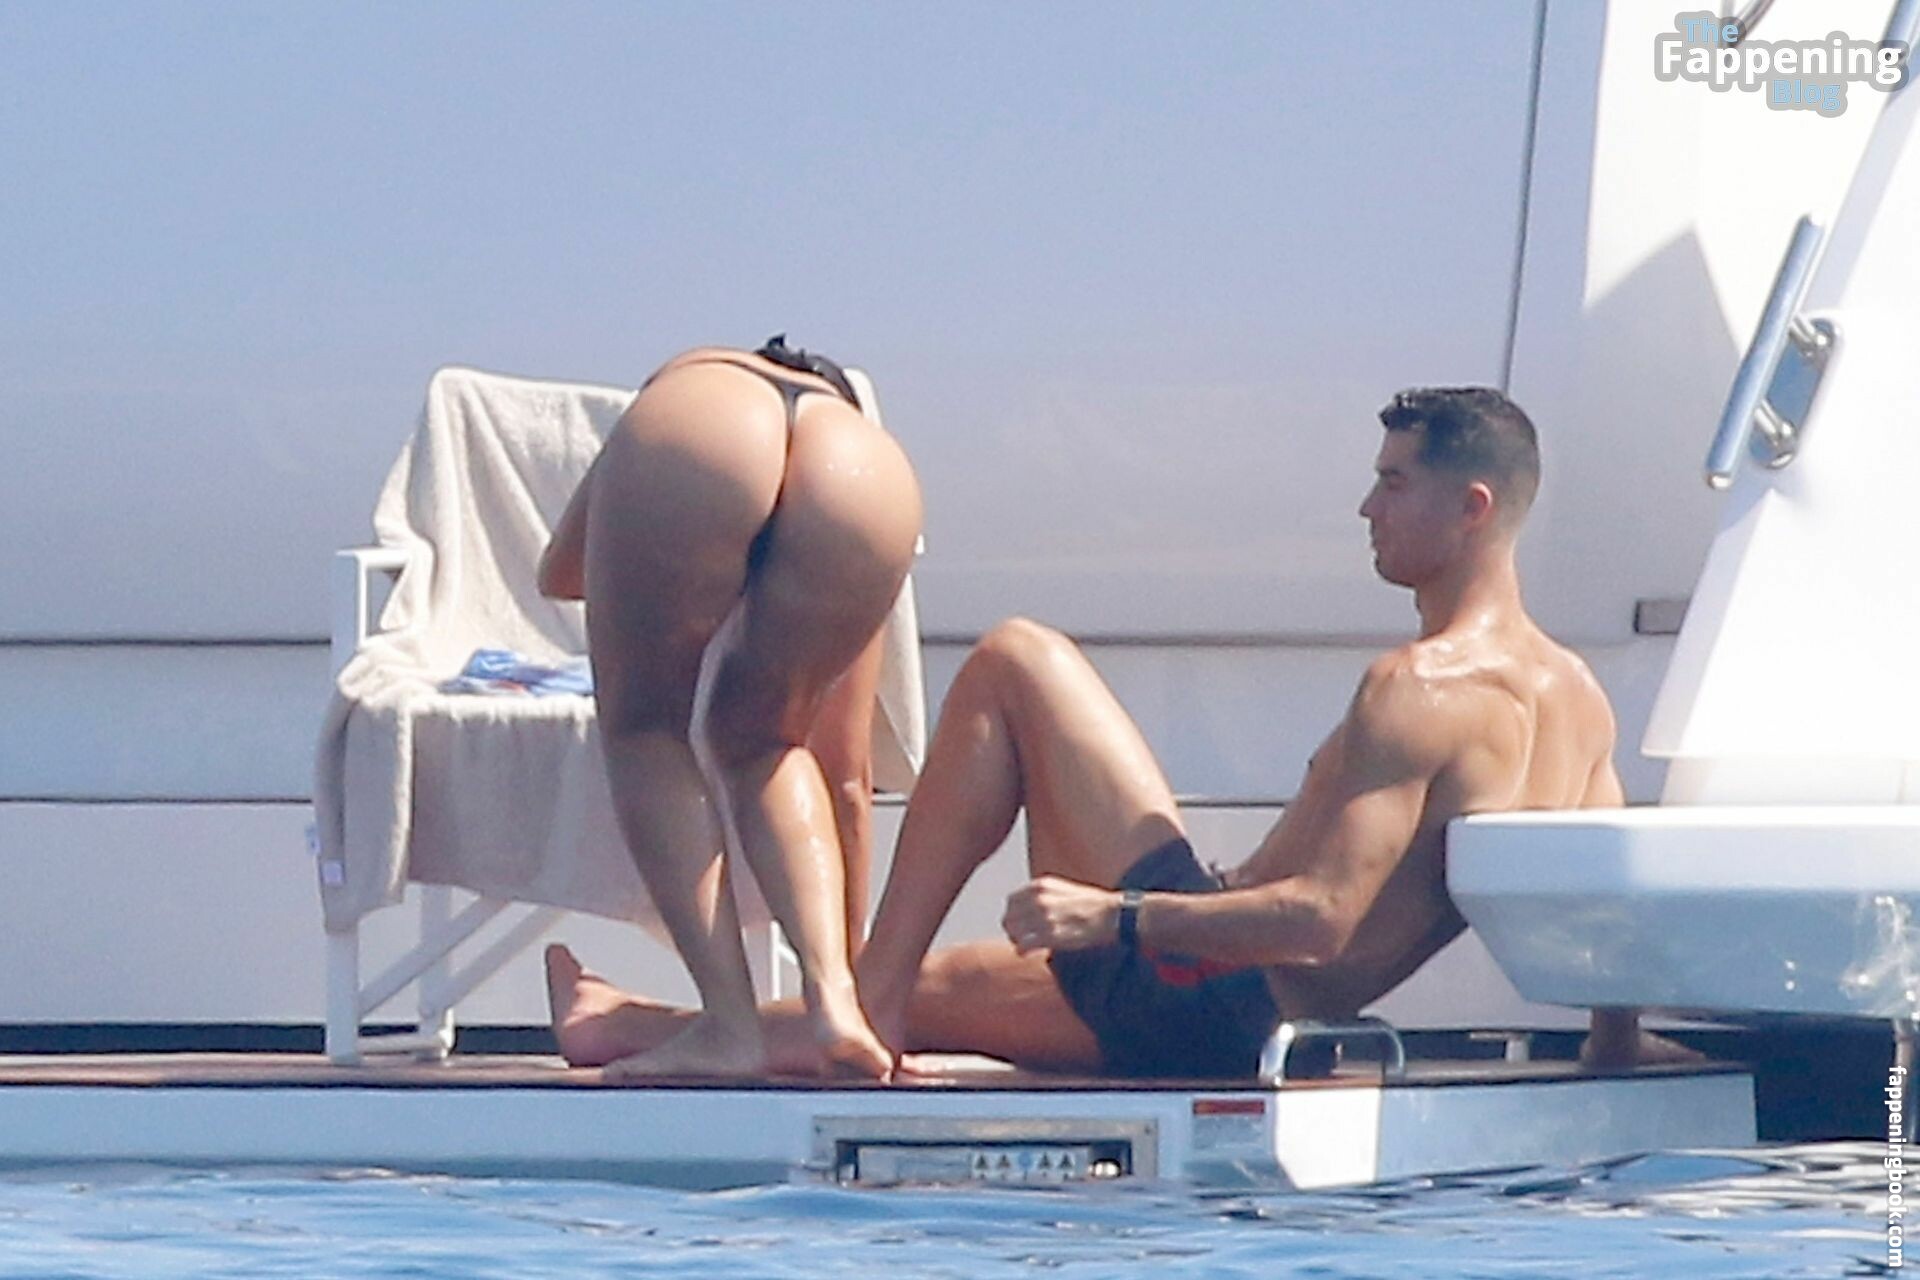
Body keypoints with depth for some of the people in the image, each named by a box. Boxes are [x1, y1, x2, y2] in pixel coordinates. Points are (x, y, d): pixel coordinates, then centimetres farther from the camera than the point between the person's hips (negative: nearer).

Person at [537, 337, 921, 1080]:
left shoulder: (685, 379, 47)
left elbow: (557, 571, 53)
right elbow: (846, 771, 47)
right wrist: (847, 959, 53)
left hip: (694, 450, -2)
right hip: (863, 484, 2)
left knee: (645, 735, 19)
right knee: (761, 748, 25)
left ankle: (728, 1022, 5)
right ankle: (831, 993, 5)